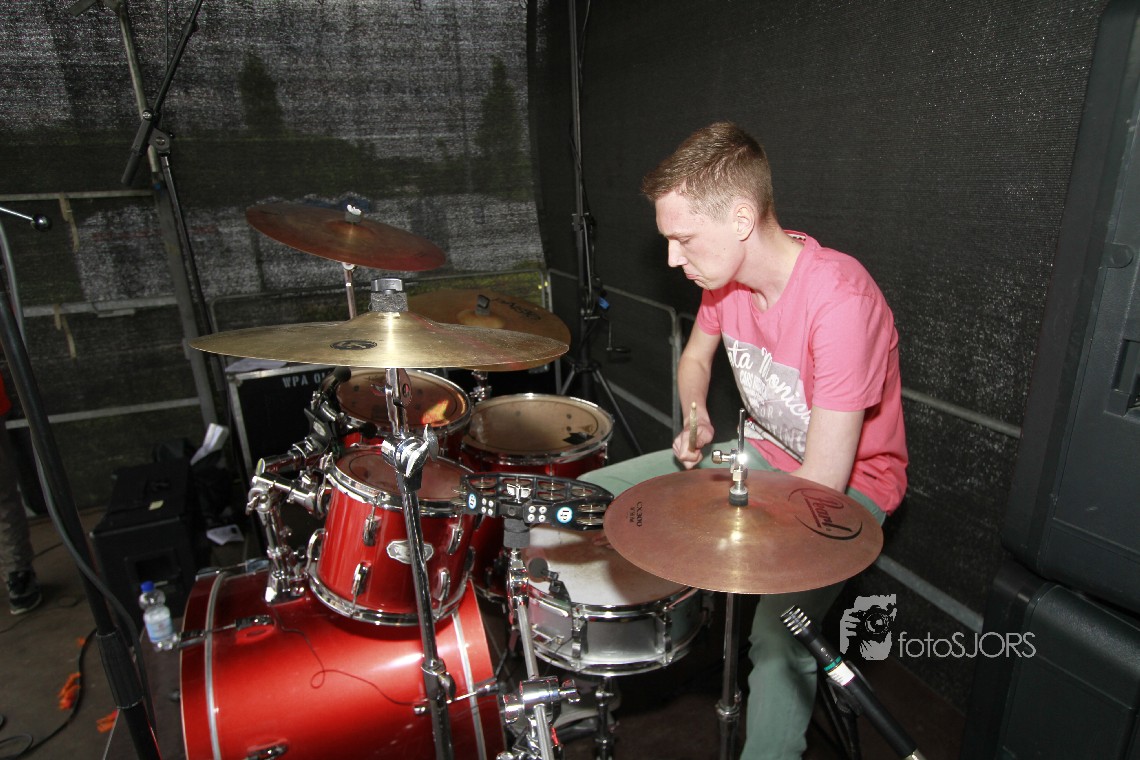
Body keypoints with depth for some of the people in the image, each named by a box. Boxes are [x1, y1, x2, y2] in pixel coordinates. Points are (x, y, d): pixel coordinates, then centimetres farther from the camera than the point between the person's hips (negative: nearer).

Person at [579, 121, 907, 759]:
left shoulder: (841, 300, -32)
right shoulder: (727, 276, -9)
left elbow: (824, 481, -30)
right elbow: (697, 355, 13)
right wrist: (696, 418, -8)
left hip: (849, 484, -6)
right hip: (762, 453, 7)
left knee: (779, 633, -35)